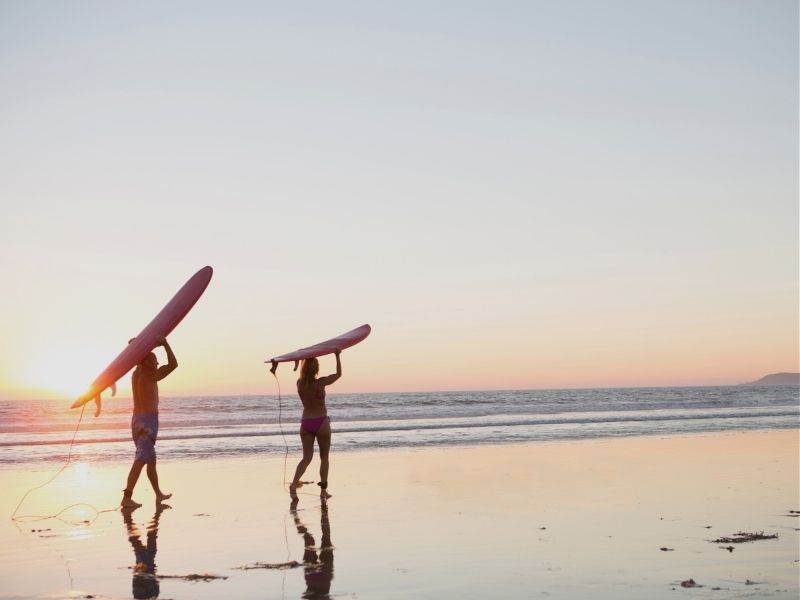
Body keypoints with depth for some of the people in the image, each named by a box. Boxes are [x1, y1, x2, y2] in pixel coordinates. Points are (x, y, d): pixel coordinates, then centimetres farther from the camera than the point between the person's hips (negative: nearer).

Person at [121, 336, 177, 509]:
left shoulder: (136, 374, 10)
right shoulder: (151, 376, -12)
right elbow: (173, 364, -12)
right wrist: (165, 344, -5)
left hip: (136, 420, 9)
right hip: (148, 422, -9)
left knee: (151, 460, 18)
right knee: (140, 461, -12)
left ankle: (159, 494, 28)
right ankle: (127, 498, -19)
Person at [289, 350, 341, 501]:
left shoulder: (299, 383, -1)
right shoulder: (320, 383, -13)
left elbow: (303, 375, 24)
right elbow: (338, 374, 1)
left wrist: (305, 358, 25)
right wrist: (337, 356, 9)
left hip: (305, 422, 4)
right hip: (321, 422, -4)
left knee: (307, 457, 7)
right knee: (324, 457, 11)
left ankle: (294, 483, -15)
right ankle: (323, 490, 11)